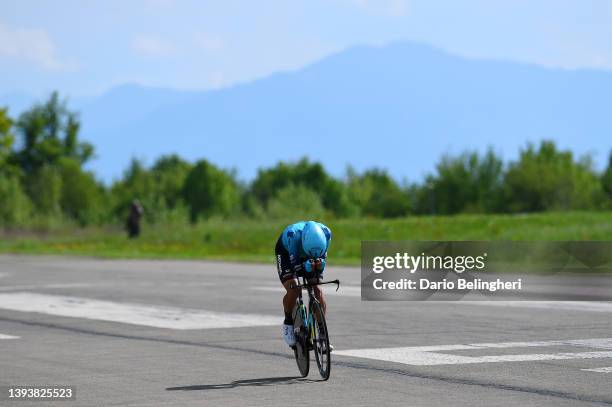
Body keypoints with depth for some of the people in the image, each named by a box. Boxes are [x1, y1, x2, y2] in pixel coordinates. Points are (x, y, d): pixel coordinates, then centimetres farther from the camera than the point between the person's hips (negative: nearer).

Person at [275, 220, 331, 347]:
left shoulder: (326, 233, -32)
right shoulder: (293, 234, -41)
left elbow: (323, 257, -22)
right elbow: (294, 263, -35)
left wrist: (320, 264, -44)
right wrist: (306, 266, -55)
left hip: (306, 257, 3)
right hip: (287, 252, -3)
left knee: (318, 290, -14)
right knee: (293, 289, -25)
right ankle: (288, 323, -1)